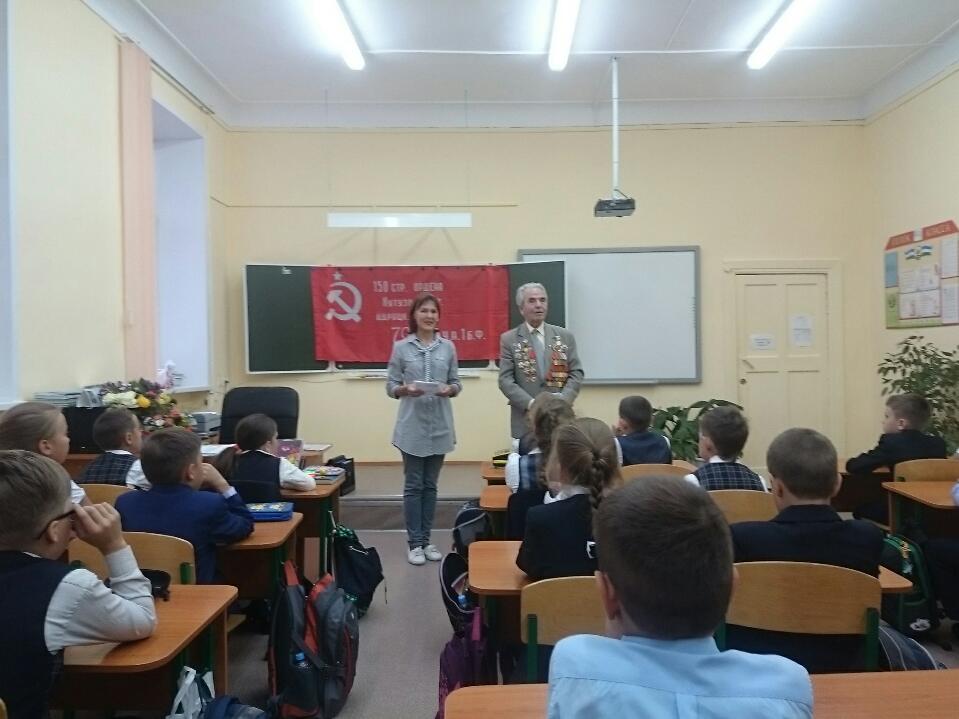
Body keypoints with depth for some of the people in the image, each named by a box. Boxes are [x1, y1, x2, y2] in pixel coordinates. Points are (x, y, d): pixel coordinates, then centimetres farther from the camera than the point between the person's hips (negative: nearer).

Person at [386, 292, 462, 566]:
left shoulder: (448, 347, 4)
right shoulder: (401, 347, -2)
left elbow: (457, 383, 7)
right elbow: (390, 386, -1)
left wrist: (449, 389, -15)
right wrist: (405, 389, -21)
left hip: (440, 425, 2)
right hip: (412, 425, -2)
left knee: (430, 485, 11)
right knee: (413, 485, 4)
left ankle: (426, 540, 22)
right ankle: (414, 543, 13)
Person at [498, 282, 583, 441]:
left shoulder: (565, 336, 9)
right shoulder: (509, 339, 2)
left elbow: (576, 373, 5)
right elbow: (505, 380, -4)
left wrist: (563, 400, -11)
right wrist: (531, 403, -16)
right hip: (525, 420, -2)